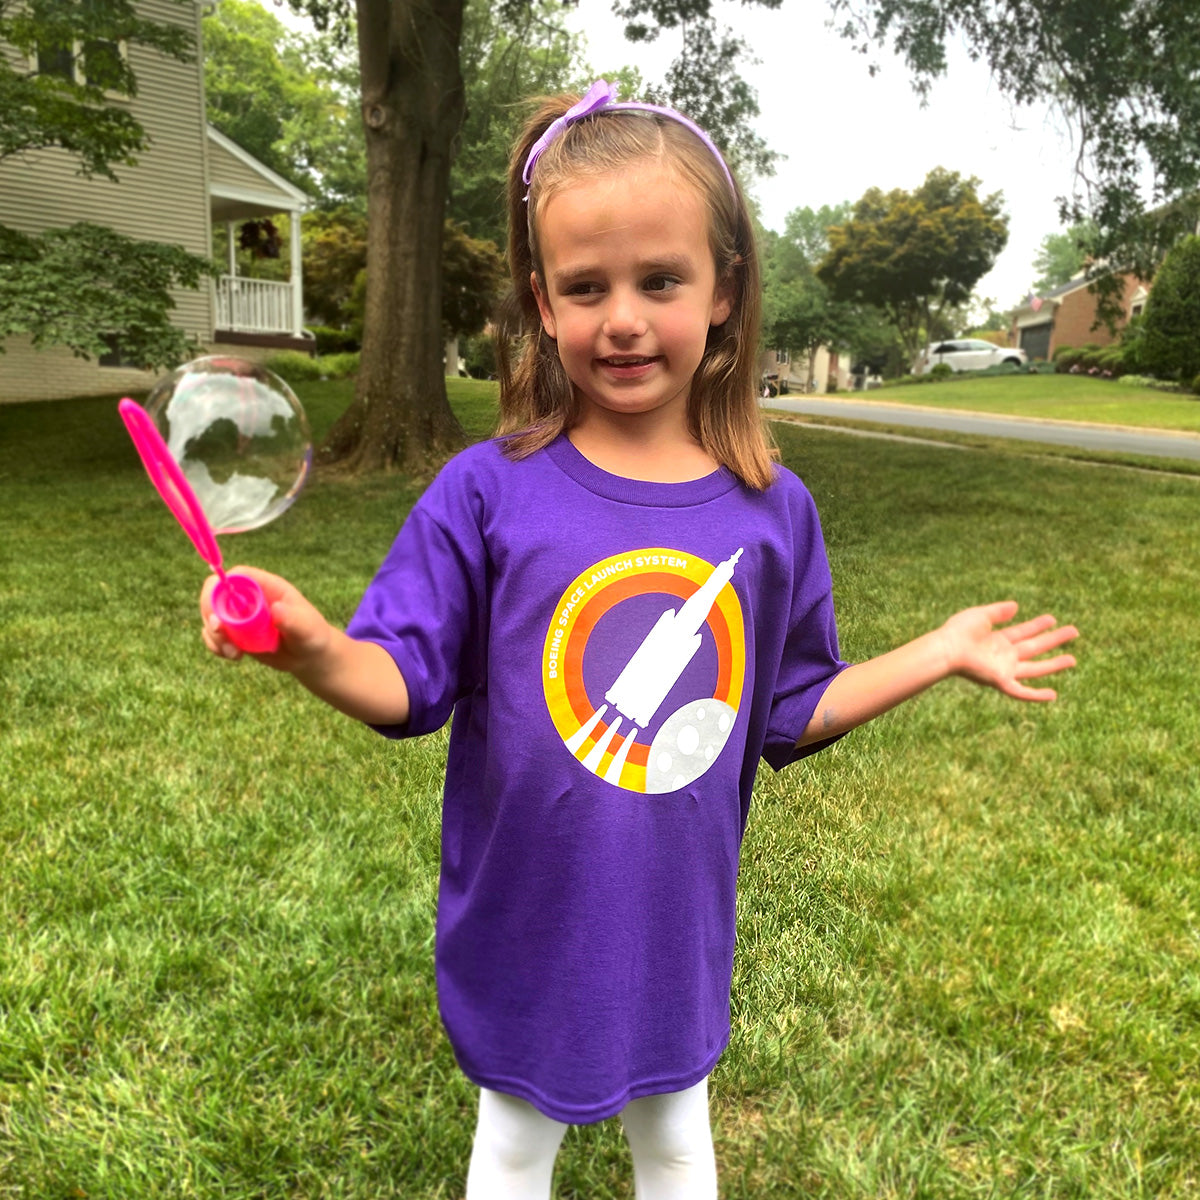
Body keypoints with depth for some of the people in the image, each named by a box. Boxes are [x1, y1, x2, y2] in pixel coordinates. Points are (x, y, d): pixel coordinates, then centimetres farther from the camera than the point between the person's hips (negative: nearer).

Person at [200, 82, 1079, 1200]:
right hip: (525, 923, -1)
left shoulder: (771, 509, -8)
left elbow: (788, 712, 2)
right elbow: (407, 683, -13)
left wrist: (942, 652, 1)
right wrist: (314, 648, -33)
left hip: (678, 924, 2)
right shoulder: (488, 491, -16)